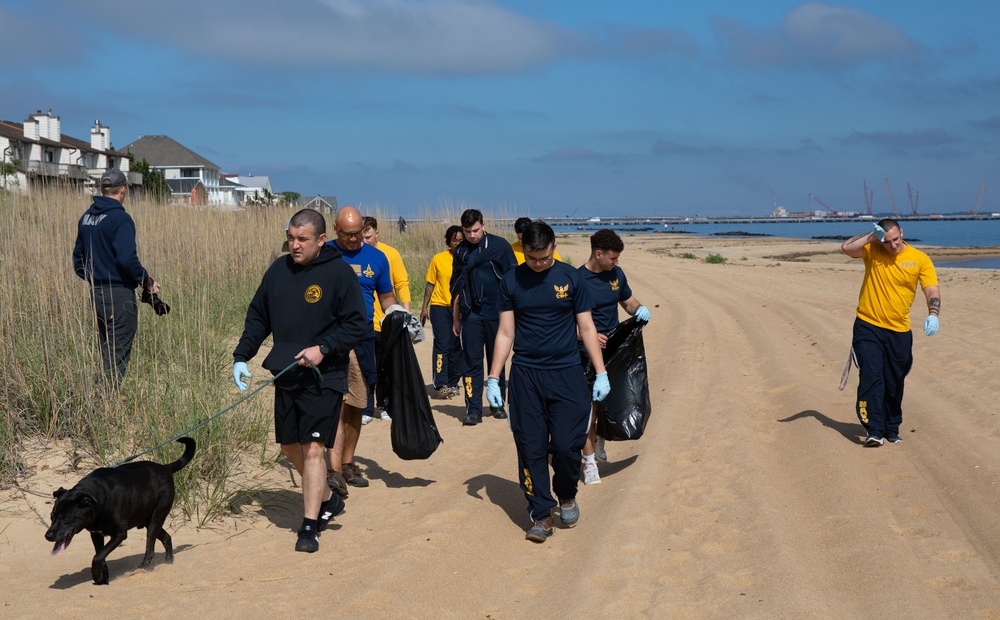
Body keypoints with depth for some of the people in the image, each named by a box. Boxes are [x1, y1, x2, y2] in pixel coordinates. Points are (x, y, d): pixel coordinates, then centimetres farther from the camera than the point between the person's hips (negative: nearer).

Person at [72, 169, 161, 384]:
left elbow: (78, 259, 17)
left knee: (106, 353, 15)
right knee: (118, 355, -3)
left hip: (95, 293, 8)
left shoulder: (86, 217, 12)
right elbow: (127, 259, -24)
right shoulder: (120, 218, -14)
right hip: (119, 293, -8)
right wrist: (147, 281, -11)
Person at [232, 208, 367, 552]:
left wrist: (323, 348, -20)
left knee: (313, 448, -9)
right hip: (286, 376, 6)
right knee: (290, 447, 14)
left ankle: (310, 526, -1)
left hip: (323, 378, -6)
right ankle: (327, 498, 35)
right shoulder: (278, 270, 7)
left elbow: (356, 324, -9)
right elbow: (258, 317, 14)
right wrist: (241, 356, 4)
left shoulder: (339, 272, -9)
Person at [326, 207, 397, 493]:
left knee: (356, 405, 12)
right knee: (335, 402, -14)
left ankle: (347, 462, 26)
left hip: (363, 338, 4)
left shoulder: (376, 258, 8)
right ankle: (334, 470, -17)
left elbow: (386, 296, 18)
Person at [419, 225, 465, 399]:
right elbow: (430, 285, 6)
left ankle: (453, 383, 17)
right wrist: (424, 307, 3)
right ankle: (441, 384, -10)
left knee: (457, 346, 7)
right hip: (440, 307, -2)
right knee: (442, 345, -8)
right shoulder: (438, 259, 1)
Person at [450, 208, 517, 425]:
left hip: (496, 312, -2)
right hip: (471, 315, 2)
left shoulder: (499, 245, -2)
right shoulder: (460, 251, 8)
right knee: (472, 362, -1)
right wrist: (455, 318, 15)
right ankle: (473, 409, 1)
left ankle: (497, 404, 21)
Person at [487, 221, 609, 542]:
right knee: (531, 448, 1)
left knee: (567, 445, -6)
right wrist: (493, 378, 3)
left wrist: (601, 373, 0)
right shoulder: (511, 281, 3)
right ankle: (541, 514, 14)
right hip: (525, 374, 1)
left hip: (566, 373, -1)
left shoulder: (572, 278, 1)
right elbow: (505, 332, 7)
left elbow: (586, 328, 5)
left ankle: (567, 496, 23)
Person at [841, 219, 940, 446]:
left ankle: (891, 429, 26)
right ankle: (873, 430, -13)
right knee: (871, 377, -14)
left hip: (899, 332, 2)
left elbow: (932, 291, -8)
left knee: (894, 384, 11)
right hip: (868, 327, -1)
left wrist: (933, 314, -25)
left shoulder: (919, 259, -1)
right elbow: (846, 248, -17)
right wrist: (872, 236, -17)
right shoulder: (872, 250, -1)